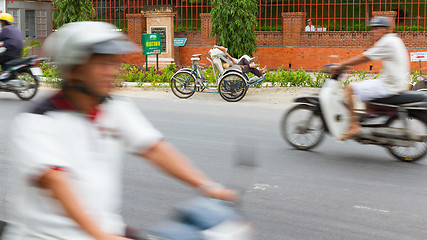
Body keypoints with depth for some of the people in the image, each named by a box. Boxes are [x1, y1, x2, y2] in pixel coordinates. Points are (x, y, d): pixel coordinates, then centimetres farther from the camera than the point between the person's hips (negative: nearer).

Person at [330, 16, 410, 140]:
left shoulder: (387, 42, -13)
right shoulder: (396, 40, 18)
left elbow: (363, 58, -13)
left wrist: (340, 65, -6)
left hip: (389, 86, -10)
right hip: (400, 83, 10)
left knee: (350, 89, -12)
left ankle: (354, 125, -15)